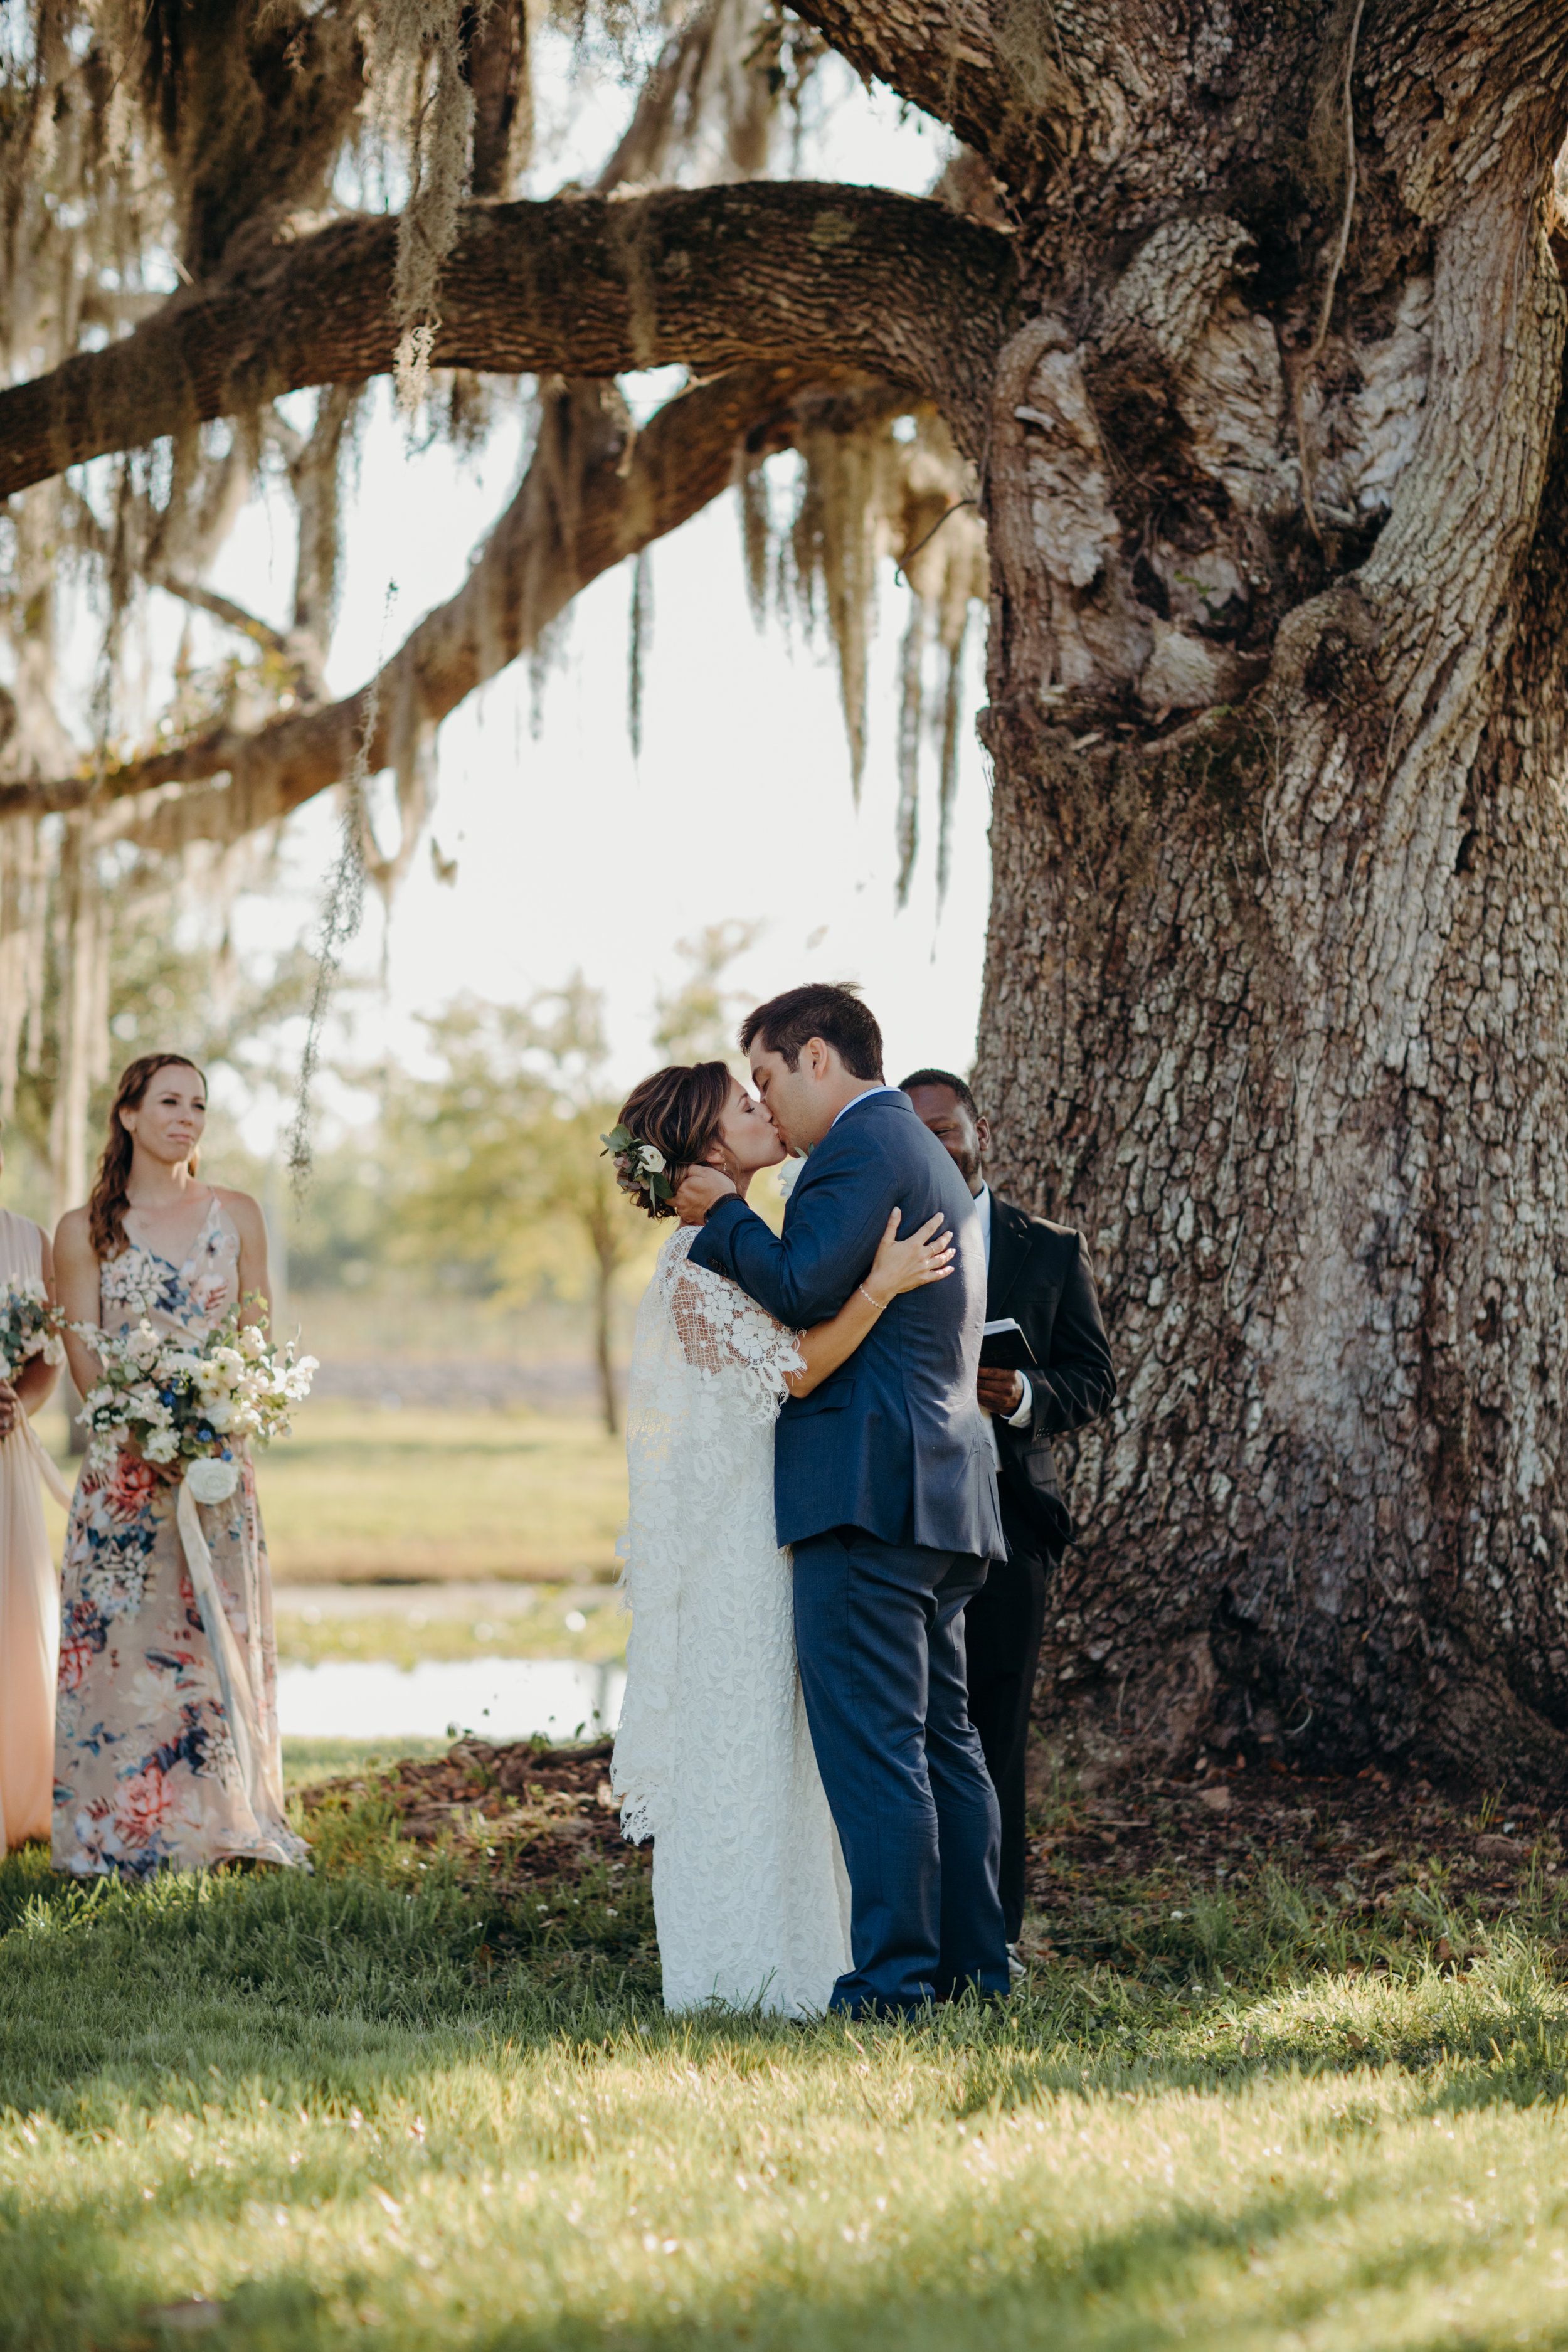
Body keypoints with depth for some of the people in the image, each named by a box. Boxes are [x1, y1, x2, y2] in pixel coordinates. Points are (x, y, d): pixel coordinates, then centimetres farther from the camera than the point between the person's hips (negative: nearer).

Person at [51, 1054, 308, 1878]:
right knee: (121, 1639, -4)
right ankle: (121, 1834, 1)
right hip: (123, 1463, -2)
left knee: (217, 1637, 1)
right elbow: (83, 1355, -1)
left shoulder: (236, 1216, 9)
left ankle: (220, 1824, 7)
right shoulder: (85, 1230, 4)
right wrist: (148, 1437, -16)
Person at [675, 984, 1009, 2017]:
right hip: (942, 1496, 11)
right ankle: (973, 1964, 16)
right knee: (943, 1738, 13)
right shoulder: (930, 1159, 25)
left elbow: (804, 1287, -18)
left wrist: (725, 1216, -4)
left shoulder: (862, 1145, -9)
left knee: (871, 1744, -10)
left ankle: (894, 1980, -12)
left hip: (867, 1488, -11)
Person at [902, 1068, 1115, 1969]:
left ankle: (994, 1932, 3)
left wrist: (1025, 1396, -13)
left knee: (997, 1727, -1)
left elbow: (1096, 1379, 8)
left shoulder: (1053, 1251, 12)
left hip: (1006, 1514, 0)